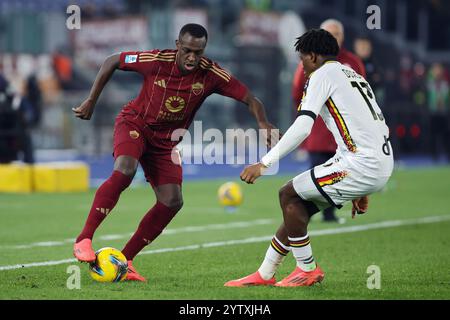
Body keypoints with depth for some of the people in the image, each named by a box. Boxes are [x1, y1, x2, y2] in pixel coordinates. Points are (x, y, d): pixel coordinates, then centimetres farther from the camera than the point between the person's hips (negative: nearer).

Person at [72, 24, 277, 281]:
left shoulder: (211, 74, -17)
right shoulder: (156, 61, -22)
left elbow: (250, 99, -15)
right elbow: (112, 62, -7)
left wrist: (263, 124, -35)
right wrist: (91, 102, -5)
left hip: (166, 141, 4)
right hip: (134, 123, -4)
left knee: (172, 201, -9)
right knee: (125, 170, -33)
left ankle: (125, 259, 2)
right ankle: (84, 240, -29)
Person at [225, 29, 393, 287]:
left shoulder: (322, 74, -4)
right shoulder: (353, 75, 24)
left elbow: (303, 127, -16)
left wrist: (265, 163, -16)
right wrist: (361, 193, 31)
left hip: (362, 165, -9)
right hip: (382, 166, 9)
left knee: (289, 194, -1)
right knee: (300, 205, 15)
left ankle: (308, 270, 7)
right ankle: (265, 275, 22)